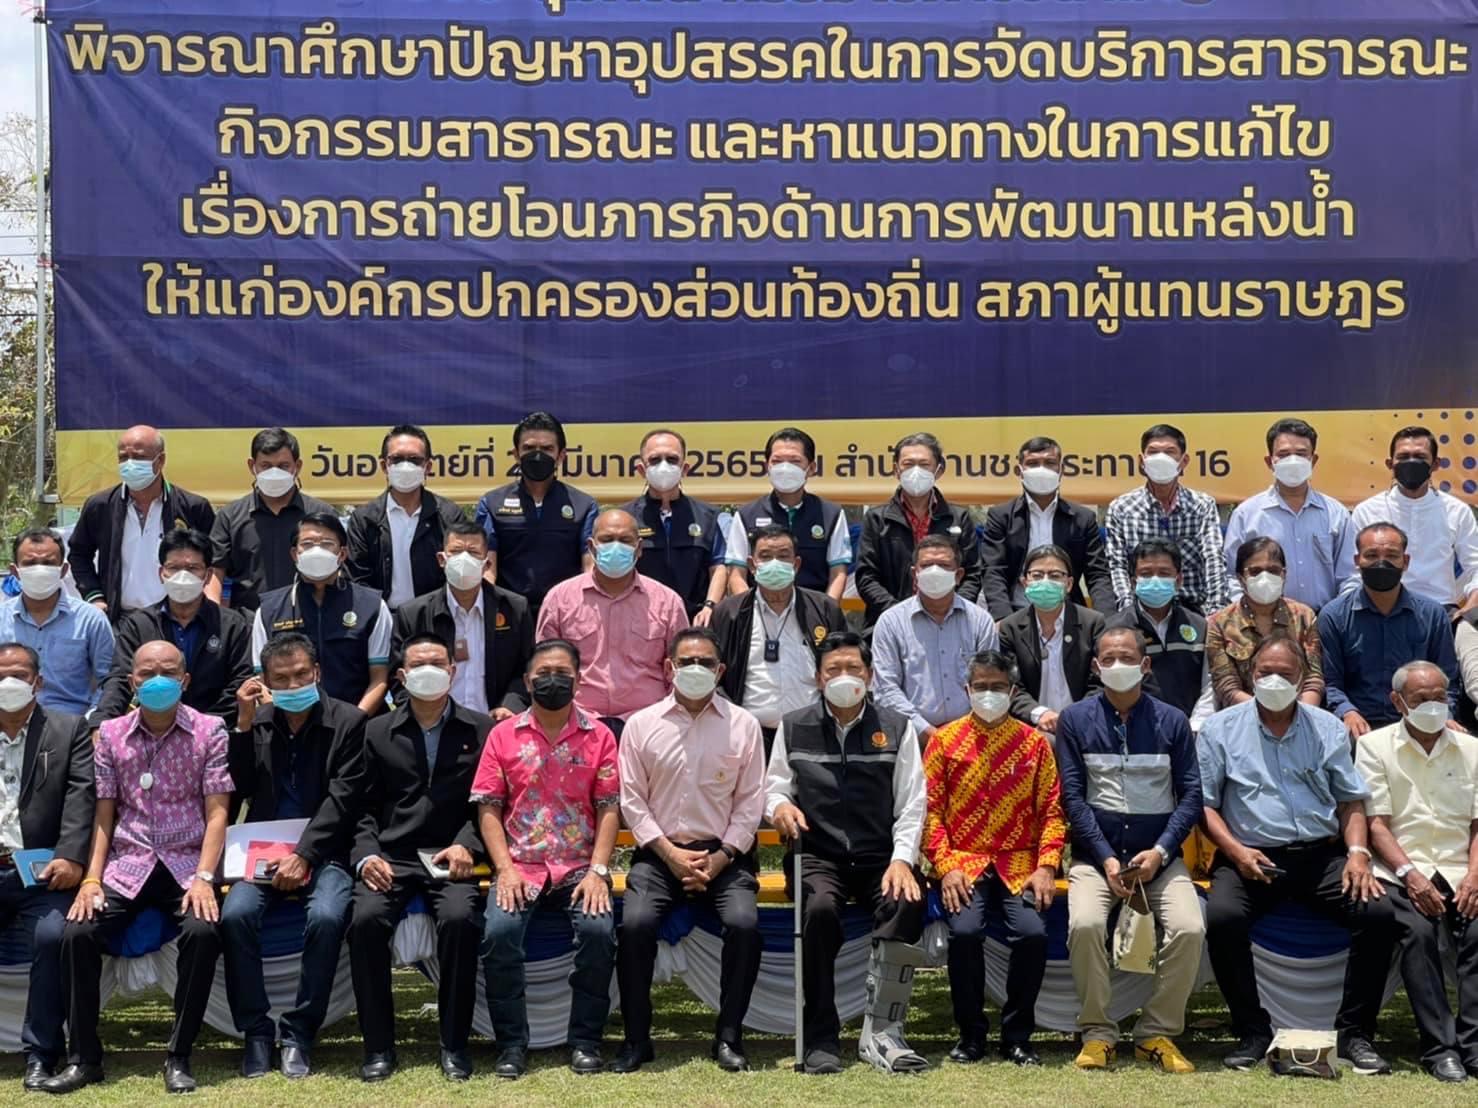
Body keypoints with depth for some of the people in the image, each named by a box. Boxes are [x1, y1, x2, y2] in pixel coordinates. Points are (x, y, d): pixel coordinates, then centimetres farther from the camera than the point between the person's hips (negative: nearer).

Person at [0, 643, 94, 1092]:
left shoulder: (70, 731, 11)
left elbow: (81, 796, -1)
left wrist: (69, 858, -16)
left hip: (41, 875, -2)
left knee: (53, 935, -29)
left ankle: (41, 1054, -14)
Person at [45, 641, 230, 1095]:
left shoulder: (209, 730, -1)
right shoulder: (111, 734, 7)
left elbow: (216, 812, -4)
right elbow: (104, 814, 8)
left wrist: (204, 878, -16)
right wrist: (91, 878, -5)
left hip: (186, 864, -2)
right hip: (127, 865, 2)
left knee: (203, 931, -31)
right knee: (77, 933, -22)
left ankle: (178, 1057, -16)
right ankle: (84, 1057, -6)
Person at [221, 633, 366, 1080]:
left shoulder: (348, 721, -1)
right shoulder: (256, 721, 8)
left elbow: (341, 799, -8)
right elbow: (238, 790, 1)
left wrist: (303, 855, -19)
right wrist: (243, 723, -8)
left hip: (322, 850, -2)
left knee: (326, 917, -31)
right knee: (235, 914, -26)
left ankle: (300, 1031, -15)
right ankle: (256, 1030, -11)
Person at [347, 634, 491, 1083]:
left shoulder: (480, 729, 10)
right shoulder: (377, 731, 14)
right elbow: (364, 807, 9)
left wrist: (466, 845, -13)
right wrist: (367, 854, -9)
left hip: (450, 858, -1)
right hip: (390, 856, 1)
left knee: (460, 919, -32)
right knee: (366, 919, -28)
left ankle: (454, 1044, -15)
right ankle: (379, 1045, -14)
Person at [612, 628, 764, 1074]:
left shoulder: (743, 725, 5)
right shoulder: (641, 725, 5)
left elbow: (750, 802, 3)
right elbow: (632, 801, 2)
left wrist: (719, 858, -8)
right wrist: (670, 853, -8)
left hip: (723, 853, 0)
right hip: (659, 852, 0)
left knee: (744, 922, -26)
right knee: (636, 921, -27)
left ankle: (728, 1037, -11)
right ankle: (636, 1038, -11)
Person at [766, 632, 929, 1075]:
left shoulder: (896, 728, 10)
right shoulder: (794, 728, 13)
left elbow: (911, 805, 5)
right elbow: (774, 785, 15)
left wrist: (902, 859, -9)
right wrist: (779, 804, -10)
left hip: (879, 859, 0)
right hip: (817, 856, 0)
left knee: (908, 902, -32)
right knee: (820, 907, -34)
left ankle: (880, 1033, -23)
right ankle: (821, 1039, -23)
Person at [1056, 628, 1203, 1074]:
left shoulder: (1172, 721, 9)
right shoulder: (1076, 720, 6)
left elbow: (1191, 794, 4)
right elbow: (1073, 796, 0)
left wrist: (1160, 852, -10)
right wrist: (1106, 858, -10)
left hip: (1159, 855, 1)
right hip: (1096, 853, -1)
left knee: (1190, 928, -25)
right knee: (1084, 923, -30)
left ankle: (1158, 1033, -7)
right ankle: (1097, 1034, -12)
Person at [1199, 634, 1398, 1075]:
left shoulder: (1326, 728, 14)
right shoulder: (1221, 729, 7)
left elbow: (1351, 800, 15)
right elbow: (1204, 803, 4)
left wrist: (1358, 852, -3)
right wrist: (1235, 851, -12)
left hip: (1322, 854, 2)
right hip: (1251, 857, -2)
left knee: (1379, 914, -23)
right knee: (1222, 917, -32)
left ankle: (1354, 1032, -6)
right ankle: (1253, 1033, -13)